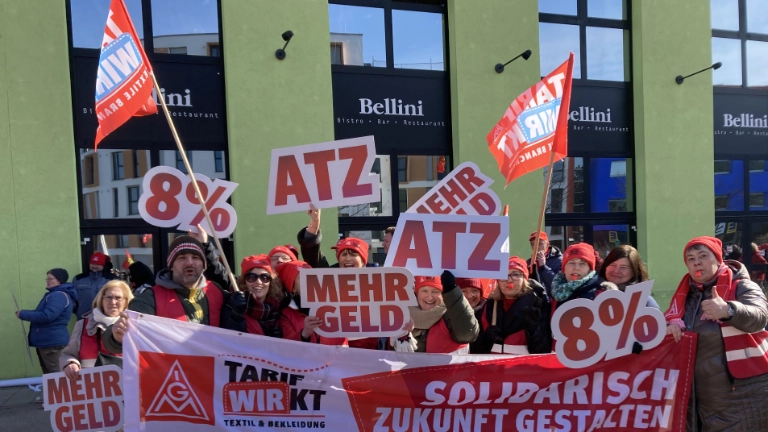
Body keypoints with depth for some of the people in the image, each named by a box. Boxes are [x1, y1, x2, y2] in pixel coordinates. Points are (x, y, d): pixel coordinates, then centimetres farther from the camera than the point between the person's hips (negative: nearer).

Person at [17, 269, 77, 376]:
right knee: (48, 374, 14)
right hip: (45, 341, 11)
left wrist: (23, 314, -16)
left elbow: (47, 316, -25)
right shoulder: (54, 294, 20)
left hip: (52, 341, -11)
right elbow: (44, 313, 25)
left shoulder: (59, 295, -16)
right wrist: (25, 314, 8)